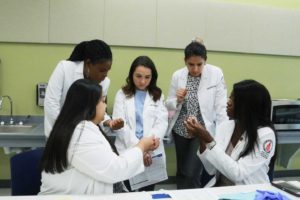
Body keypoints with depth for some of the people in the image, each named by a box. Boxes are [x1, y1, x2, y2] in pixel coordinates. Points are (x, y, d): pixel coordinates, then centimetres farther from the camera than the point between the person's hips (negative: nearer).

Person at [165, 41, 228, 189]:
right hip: (180, 130, 3)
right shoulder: (177, 75, -4)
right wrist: (178, 100, -18)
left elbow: (221, 106, -9)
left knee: (191, 174, -8)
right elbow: (169, 105, 4)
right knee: (181, 171, 16)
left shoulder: (216, 74, -11)